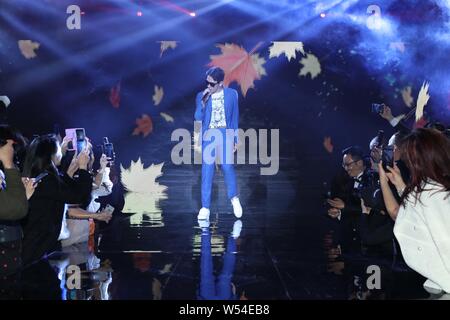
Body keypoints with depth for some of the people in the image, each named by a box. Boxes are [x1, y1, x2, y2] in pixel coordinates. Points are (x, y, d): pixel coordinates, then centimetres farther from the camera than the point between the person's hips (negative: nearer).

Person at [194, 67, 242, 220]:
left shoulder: (231, 94, 2)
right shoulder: (201, 96, 3)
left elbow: (235, 117, 7)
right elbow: (198, 118, -2)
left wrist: (235, 139, 6)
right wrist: (203, 102, -16)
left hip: (225, 134, -1)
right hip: (208, 135, 1)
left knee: (228, 167, -5)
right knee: (207, 170, -1)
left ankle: (234, 198, 20)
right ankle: (205, 207, 5)